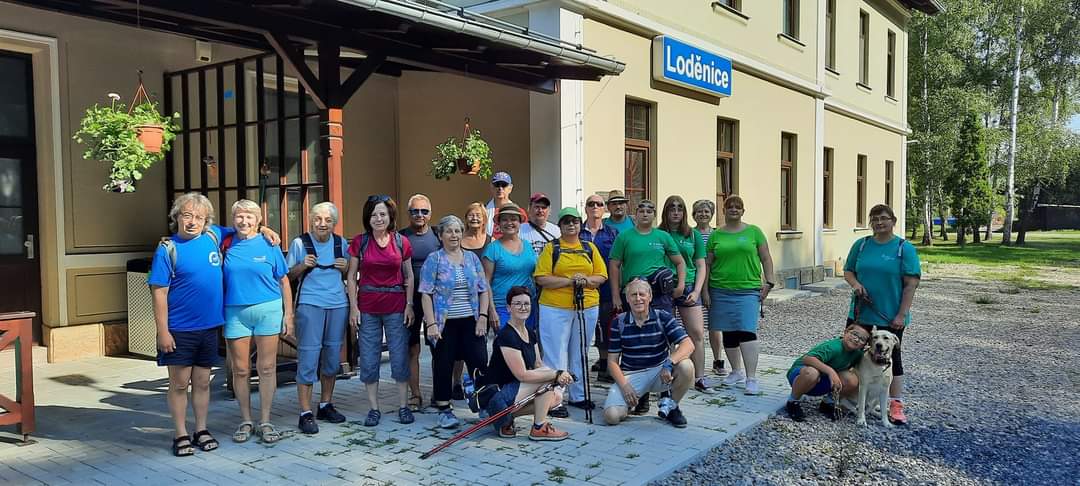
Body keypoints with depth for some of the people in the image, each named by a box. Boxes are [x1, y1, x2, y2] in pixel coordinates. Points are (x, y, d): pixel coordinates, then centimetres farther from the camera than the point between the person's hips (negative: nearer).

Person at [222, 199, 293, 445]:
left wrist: (288, 315, 1)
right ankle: (245, 421, 21)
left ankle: (265, 422, 14)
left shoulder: (268, 245, 1)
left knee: (267, 368, 3)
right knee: (240, 370, 6)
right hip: (235, 312, 1)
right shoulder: (226, 243, 4)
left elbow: (284, 282, 4)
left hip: (268, 311, -1)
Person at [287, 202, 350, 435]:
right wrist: (302, 265, -13)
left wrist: (345, 267, -3)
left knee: (333, 356, 11)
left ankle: (326, 405, 26)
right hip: (310, 304, -4)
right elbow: (288, 275, 4)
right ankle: (306, 413, -1)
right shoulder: (300, 243, 0)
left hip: (338, 304, 4)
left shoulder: (341, 243, 9)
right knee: (308, 357, -7)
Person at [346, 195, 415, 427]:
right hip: (367, 308, 0)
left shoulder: (401, 242, 1)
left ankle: (403, 406, 15)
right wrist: (353, 307, -3)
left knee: (400, 358, 3)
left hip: (396, 307, 0)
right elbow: (352, 277, 3)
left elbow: (409, 277, 7)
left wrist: (409, 305, 0)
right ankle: (374, 408, 16)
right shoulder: (359, 242, 1)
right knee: (368, 360, 4)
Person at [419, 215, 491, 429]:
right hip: (444, 324, -3)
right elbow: (426, 294, -7)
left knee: (480, 362, 1)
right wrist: (431, 324, -14)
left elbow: (483, 290, 11)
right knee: (443, 365, 4)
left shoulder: (472, 258, 10)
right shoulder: (434, 260, -2)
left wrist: (482, 316, 0)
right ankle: (444, 409, 16)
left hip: (471, 322, 3)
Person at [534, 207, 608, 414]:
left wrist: (587, 280, -12)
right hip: (555, 308, -3)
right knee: (556, 355, -1)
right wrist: (569, 281, -16)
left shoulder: (590, 248, 11)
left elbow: (602, 276, 8)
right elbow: (541, 278, -8)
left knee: (580, 353, 13)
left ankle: (579, 396, 24)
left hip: (587, 307, 4)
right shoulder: (551, 248, 1)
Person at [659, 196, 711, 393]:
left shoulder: (694, 235, 8)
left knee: (697, 333, -3)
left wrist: (696, 291, -2)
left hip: (688, 288, 2)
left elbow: (701, 266, 9)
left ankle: (699, 378, 4)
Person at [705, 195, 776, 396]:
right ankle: (736, 371, 26)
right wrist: (705, 290, 6)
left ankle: (751, 379, -8)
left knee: (747, 332, -12)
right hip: (721, 291, 3)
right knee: (728, 333, 9)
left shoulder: (754, 232, 6)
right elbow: (707, 264, 10)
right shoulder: (715, 235, 9)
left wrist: (768, 283, 0)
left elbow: (766, 259, 8)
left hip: (748, 291, -2)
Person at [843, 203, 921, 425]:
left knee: (891, 357, 4)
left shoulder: (904, 248, -6)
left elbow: (911, 283, -8)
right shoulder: (861, 245, 5)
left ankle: (896, 406, 11)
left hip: (890, 316, -4)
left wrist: (902, 314, -14)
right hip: (860, 312, 4)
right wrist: (855, 283, -10)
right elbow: (848, 271, 13)